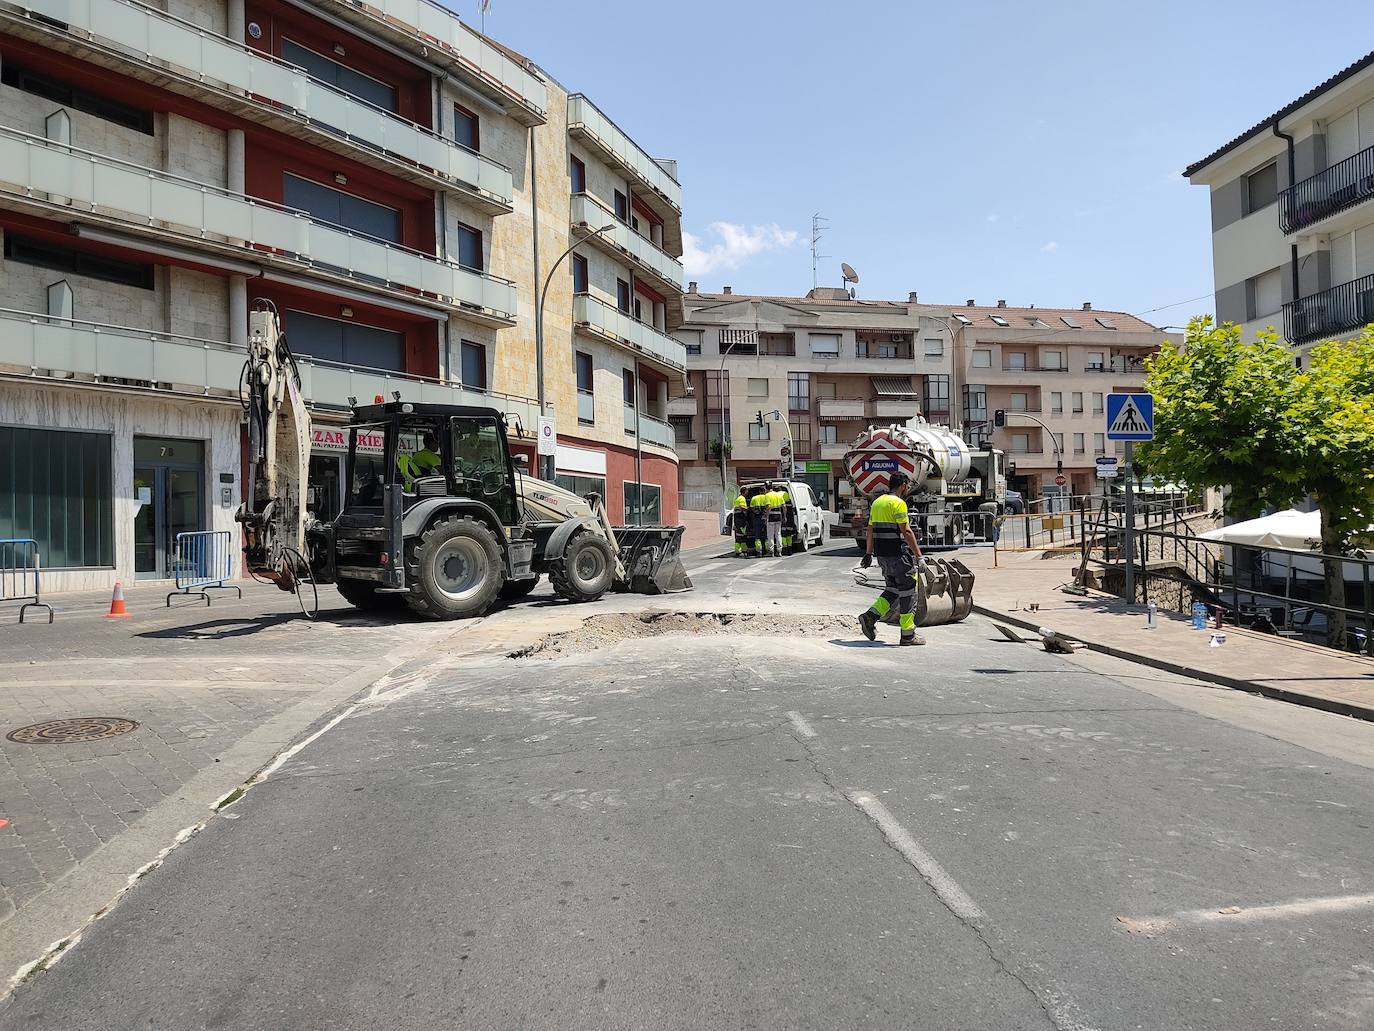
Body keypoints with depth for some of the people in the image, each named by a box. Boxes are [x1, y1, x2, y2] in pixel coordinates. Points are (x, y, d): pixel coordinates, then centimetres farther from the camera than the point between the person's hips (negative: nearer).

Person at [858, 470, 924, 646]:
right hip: (898, 554, -8)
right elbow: (906, 532, -18)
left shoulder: (877, 502, 14)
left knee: (892, 590, 19)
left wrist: (868, 553, 19)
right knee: (907, 592, 1)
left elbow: (870, 530, 16)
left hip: (882, 554, 8)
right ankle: (908, 635, 6)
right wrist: (918, 555, -15)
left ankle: (870, 616, 3)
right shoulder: (898, 503, -13)